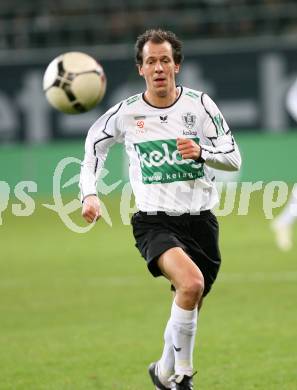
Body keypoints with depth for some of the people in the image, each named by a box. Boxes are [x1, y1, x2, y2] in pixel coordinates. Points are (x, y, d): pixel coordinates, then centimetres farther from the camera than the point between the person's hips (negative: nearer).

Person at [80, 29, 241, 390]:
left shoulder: (199, 104, -1)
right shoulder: (125, 113, -2)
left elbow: (234, 158, -1)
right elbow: (94, 143, 17)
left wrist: (201, 151, -21)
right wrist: (89, 193, 5)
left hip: (200, 220, 3)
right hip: (154, 222, -3)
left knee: (190, 307, 12)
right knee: (191, 283, -30)